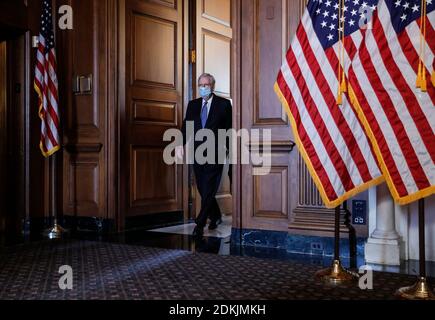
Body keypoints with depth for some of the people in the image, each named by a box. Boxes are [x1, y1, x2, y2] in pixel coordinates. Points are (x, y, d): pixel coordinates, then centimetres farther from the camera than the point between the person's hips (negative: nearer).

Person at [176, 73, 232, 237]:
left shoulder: (224, 104, 1)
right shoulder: (192, 105, 13)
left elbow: (230, 128, 0)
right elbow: (186, 125, 5)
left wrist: (230, 149, -8)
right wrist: (180, 144, -11)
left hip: (215, 154, -5)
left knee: (209, 189, -9)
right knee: (203, 190, 12)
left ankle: (200, 224, -6)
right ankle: (216, 216, 32)